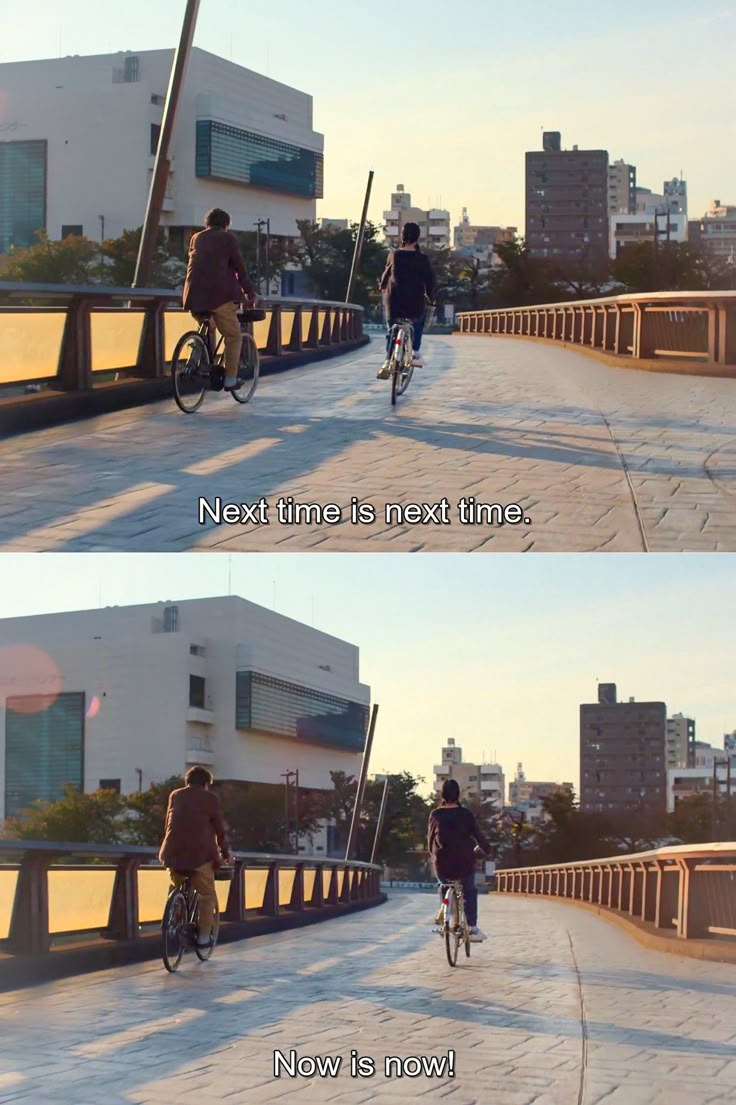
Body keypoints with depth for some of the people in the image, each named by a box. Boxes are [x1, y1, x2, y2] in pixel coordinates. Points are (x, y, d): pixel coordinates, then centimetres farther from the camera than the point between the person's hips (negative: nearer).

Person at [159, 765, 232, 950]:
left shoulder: (175, 795, 15)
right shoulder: (210, 798, 3)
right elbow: (220, 829, 6)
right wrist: (226, 853, 16)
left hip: (173, 852, 4)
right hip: (200, 852, -4)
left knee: (176, 891, 23)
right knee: (207, 895, 6)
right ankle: (204, 936, 0)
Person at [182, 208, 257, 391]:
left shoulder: (197, 238, 20)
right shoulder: (228, 238, 6)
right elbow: (240, 268, 4)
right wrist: (250, 294, 11)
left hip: (194, 294, 5)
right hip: (219, 293, -5)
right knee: (233, 336, 4)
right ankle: (230, 379, -2)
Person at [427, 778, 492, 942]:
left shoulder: (435, 815, -4)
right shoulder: (465, 814, -6)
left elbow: (431, 838, 4)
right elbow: (477, 835, 0)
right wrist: (487, 850, 18)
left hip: (442, 866, 1)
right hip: (464, 865, -1)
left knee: (444, 886, 36)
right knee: (470, 891, 25)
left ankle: (442, 913, 20)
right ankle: (472, 928, 15)